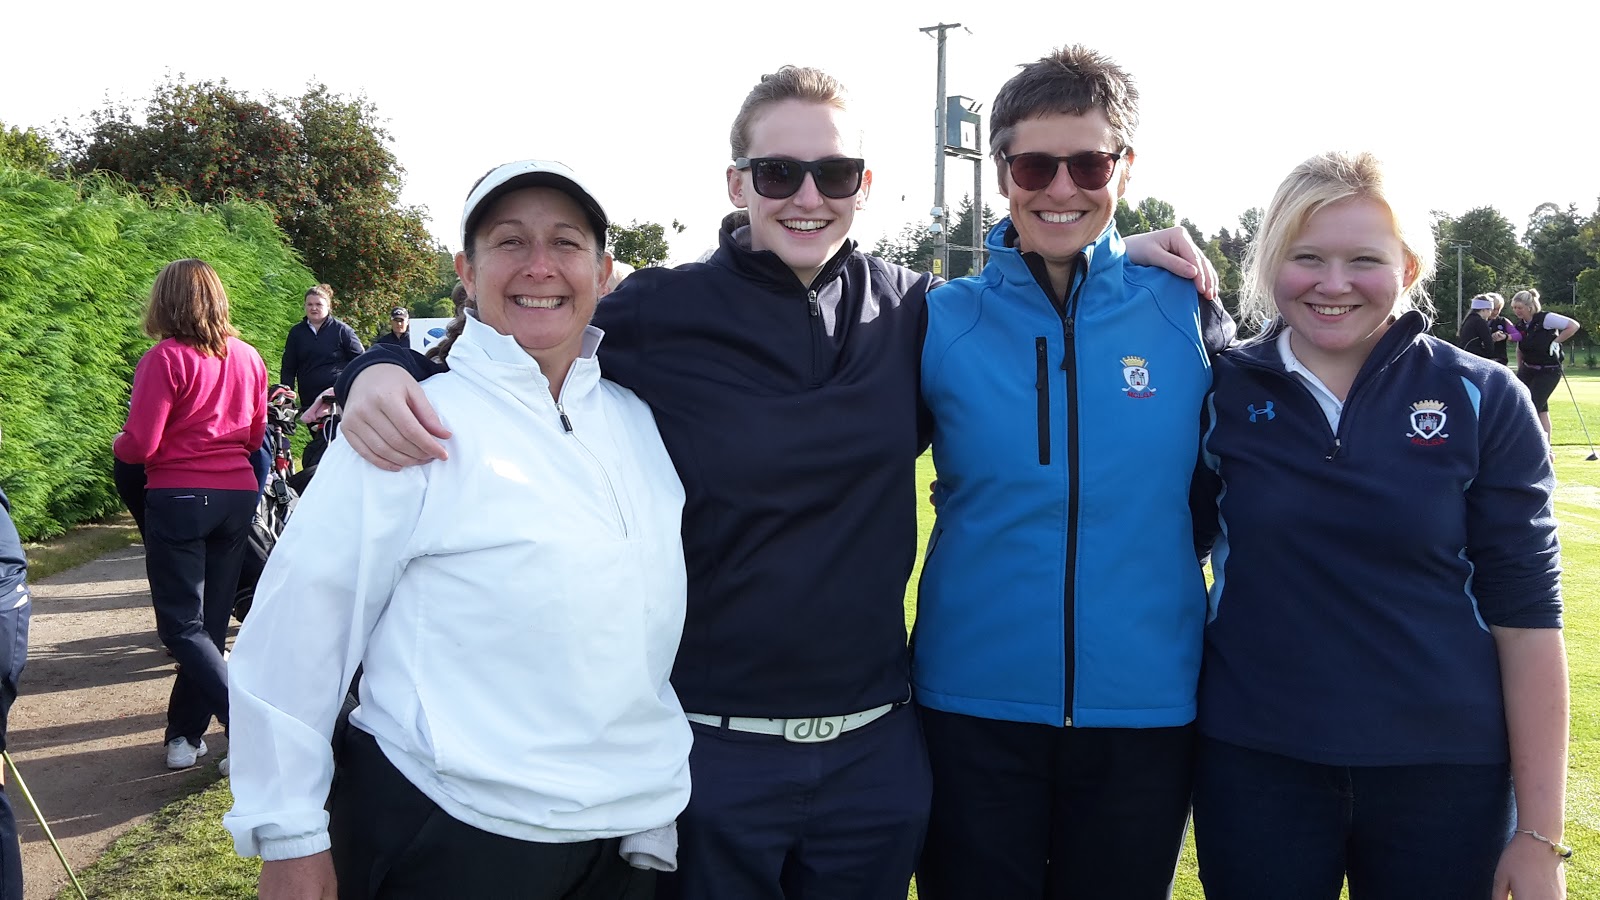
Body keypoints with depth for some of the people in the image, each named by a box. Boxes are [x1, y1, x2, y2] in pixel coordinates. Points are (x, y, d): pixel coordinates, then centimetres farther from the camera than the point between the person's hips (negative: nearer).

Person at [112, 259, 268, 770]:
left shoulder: (166, 359, -12)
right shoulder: (248, 357, 6)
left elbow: (140, 445, -14)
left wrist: (117, 444, 7)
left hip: (178, 498, -6)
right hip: (237, 494, 6)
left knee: (182, 626, 0)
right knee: (211, 621, 12)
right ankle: (186, 732, 20)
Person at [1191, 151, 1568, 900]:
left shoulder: (1483, 401, -3)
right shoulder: (1221, 391, -1)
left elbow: (1525, 613, -3)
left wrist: (1540, 835, -4)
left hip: (1445, 770, 0)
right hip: (1254, 764, 1)